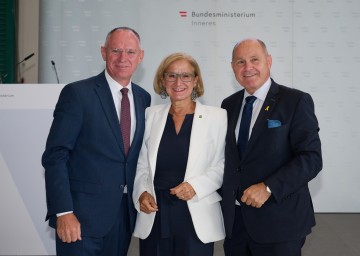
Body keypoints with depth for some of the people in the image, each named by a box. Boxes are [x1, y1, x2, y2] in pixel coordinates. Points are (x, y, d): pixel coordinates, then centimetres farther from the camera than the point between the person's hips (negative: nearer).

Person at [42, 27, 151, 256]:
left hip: (125, 215, 5)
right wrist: (63, 212, -18)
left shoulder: (143, 98, 8)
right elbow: (55, 157, -12)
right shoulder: (77, 93, -8)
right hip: (83, 216, -5)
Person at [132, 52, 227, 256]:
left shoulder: (217, 117, -2)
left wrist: (196, 186, -16)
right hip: (154, 216, 3)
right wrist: (142, 193, -4)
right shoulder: (151, 115, 7)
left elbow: (223, 165, -2)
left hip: (196, 217, -2)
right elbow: (142, 165, 11)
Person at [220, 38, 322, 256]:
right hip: (234, 217, 4)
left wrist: (269, 188, -20)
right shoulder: (229, 105, 9)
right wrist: (226, 194, 0)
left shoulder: (296, 101, -7)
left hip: (278, 221, -4)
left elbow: (312, 158, -13)